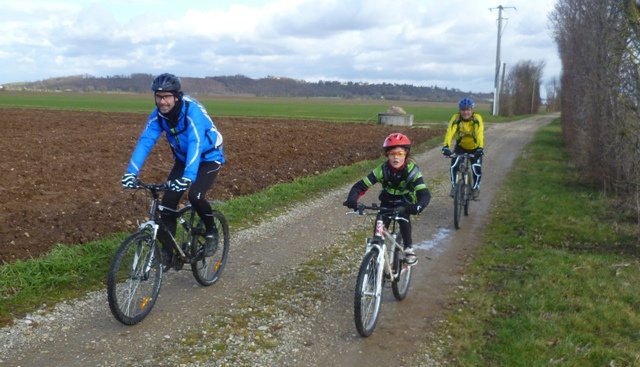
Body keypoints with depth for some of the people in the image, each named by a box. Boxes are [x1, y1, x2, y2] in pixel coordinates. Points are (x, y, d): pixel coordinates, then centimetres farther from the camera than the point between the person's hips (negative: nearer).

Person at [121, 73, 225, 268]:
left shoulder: (192, 111, -30)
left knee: (195, 195, -28)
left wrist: (188, 177, -56)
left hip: (208, 158, -5)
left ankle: (211, 231, 0)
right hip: (183, 159, 5)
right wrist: (131, 172, -36)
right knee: (168, 203, -6)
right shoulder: (157, 114, -14)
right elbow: (145, 141, -22)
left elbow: (195, 144, -42)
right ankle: (167, 252, 7)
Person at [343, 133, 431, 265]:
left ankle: (408, 248, -11)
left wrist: (418, 206, -59)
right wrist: (352, 199, -46)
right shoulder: (382, 169, -24)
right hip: (387, 201, 2)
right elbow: (360, 186, -26)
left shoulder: (412, 170, -28)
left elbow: (424, 193, -37)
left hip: (405, 202, -2)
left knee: (403, 218, -30)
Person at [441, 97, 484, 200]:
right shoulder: (456, 118, -25)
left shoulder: (477, 118, -26)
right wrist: (446, 146, -55)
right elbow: (450, 132, -39)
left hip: (475, 148, -1)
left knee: (477, 168, -15)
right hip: (460, 146, 1)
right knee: (453, 166, -18)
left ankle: (476, 188, 12)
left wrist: (480, 148, -55)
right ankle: (454, 187, 5)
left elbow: (480, 133, -40)